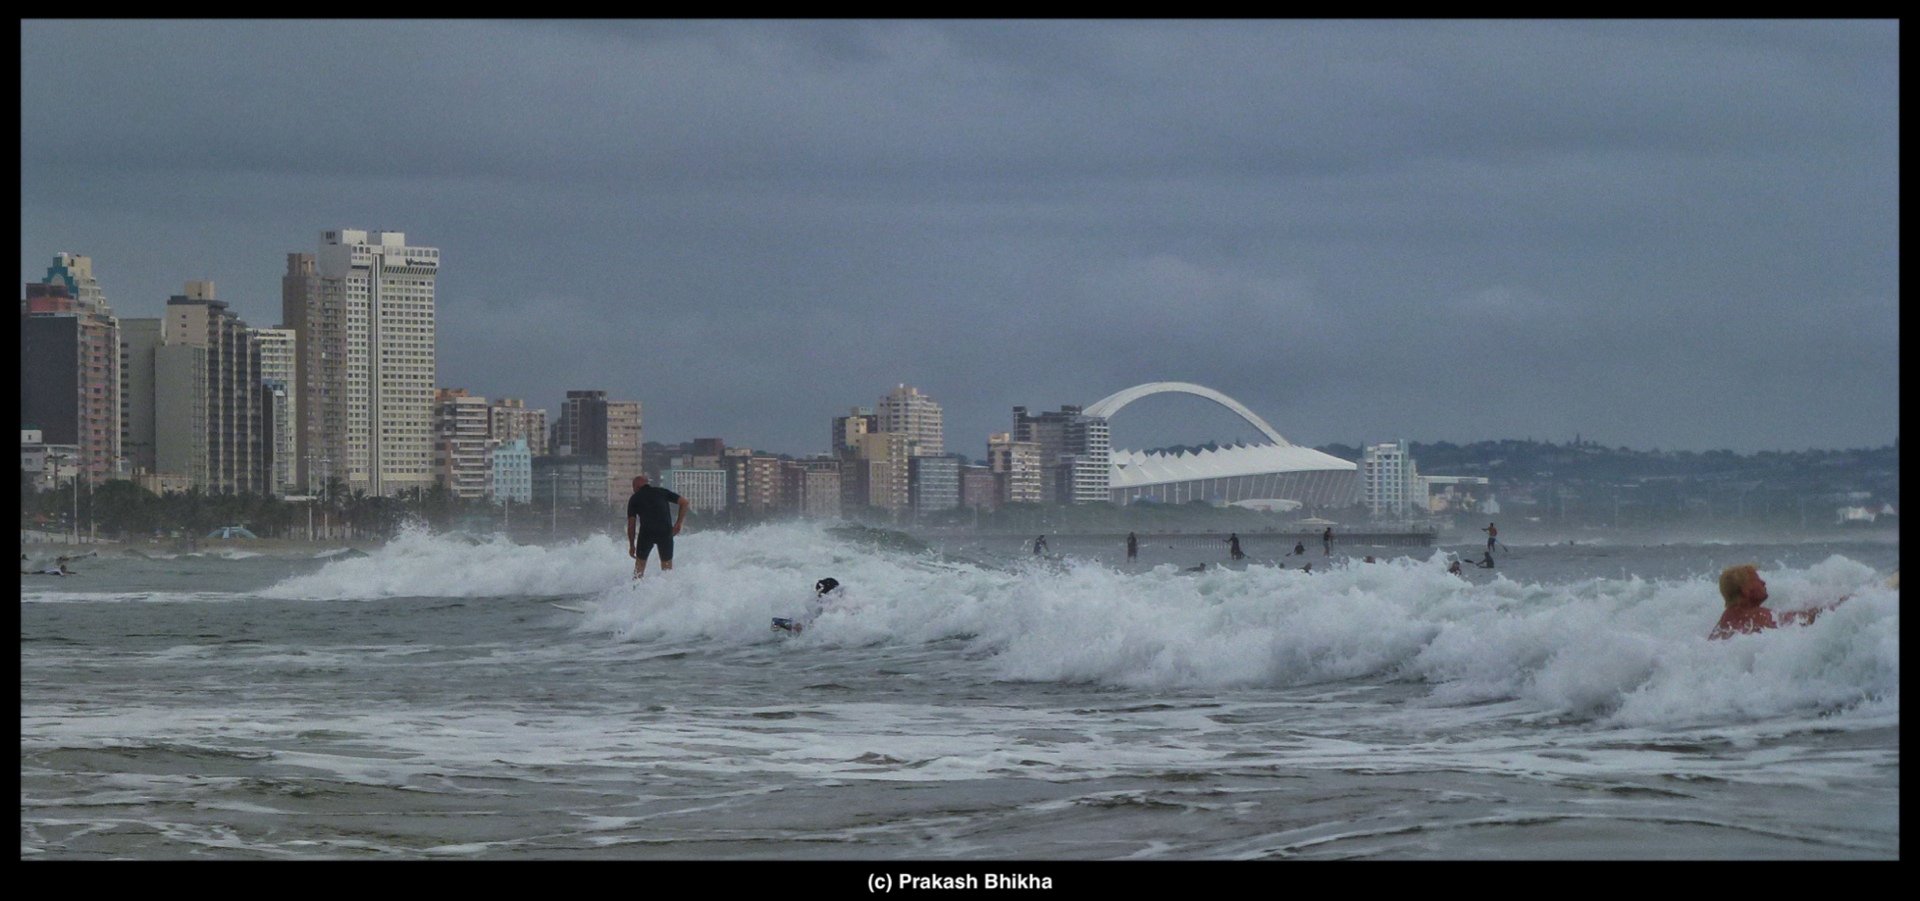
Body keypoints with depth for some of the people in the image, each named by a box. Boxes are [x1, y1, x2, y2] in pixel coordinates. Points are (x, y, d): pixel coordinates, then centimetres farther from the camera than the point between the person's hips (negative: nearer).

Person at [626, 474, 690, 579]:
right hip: (666, 531, 1)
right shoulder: (662, 492, 18)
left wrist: (631, 546, 15)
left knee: (640, 563, 17)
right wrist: (678, 523, 16)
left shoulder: (634, 499, 13)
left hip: (646, 532, -1)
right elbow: (685, 502, 11)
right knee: (667, 565, 14)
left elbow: (631, 524, 9)